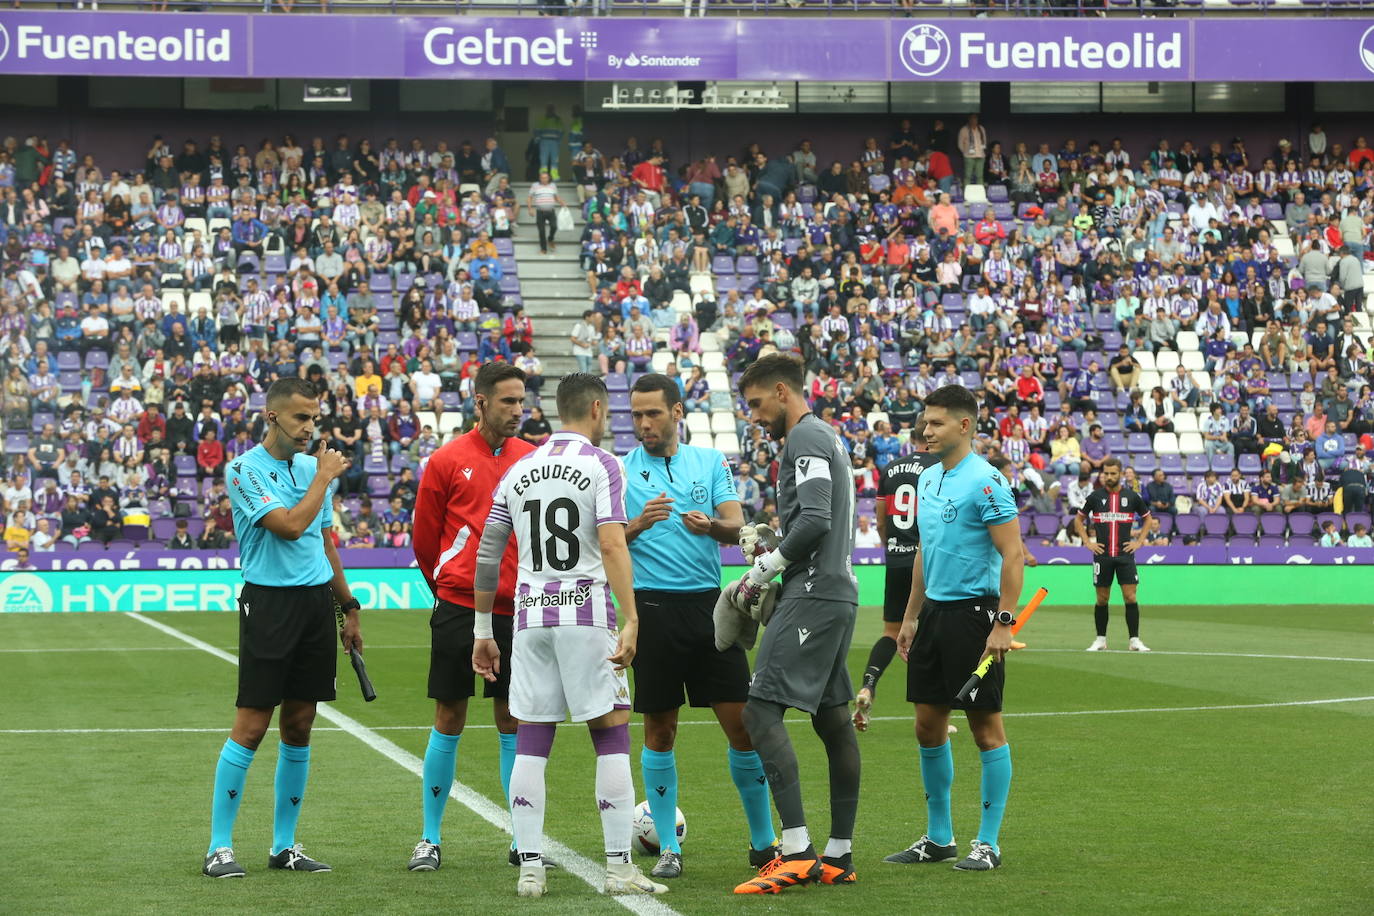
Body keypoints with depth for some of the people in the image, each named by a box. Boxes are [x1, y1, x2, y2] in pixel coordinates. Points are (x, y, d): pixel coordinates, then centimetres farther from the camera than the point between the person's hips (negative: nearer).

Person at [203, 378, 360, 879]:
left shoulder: (315, 467, 14)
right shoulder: (246, 470, -8)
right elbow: (290, 525, -20)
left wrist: (348, 608, 20)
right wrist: (324, 478, -7)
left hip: (317, 602, 6)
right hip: (270, 604, -6)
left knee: (299, 726, 8)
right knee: (251, 726, -8)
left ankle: (284, 845, 15)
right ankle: (219, 847, -2)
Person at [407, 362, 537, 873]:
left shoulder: (533, 460, 6)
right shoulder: (447, 461, -2)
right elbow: (424, 540, 6)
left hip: (516, 611, 2)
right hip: (458, 609, -2)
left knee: (514, 721, 6)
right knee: (449, 721, 2)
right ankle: (431, 839, 10)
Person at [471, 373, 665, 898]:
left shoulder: (518, 472, 13)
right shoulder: (601, 465, -2)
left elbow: (487, 558, 13)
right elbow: (612, 545, -15)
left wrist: (483, 630, 21)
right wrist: (630, 621, -18)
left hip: (530, 618, 4)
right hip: (587, 615, -4)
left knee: (531, 744, 6)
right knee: (612, 739, 1)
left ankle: (530, 869, 4)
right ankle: (619, 867, -1)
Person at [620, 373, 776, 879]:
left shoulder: (710, 461, 9)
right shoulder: (621, 471, 5)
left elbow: (735, 526, 0)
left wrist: (711, 525, -22)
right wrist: (638, 524, -20)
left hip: (708, 604, 1)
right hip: (652, 607, -1)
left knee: (742, 723, -1)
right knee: (659, 731, 2)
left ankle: (763, 842, 11)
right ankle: (667, 848, 12)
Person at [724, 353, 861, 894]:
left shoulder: (805, 438, -10)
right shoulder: (827, 438, 22)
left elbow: (814, 521, -22)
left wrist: (761, 571, -11)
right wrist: (771, 575, 15)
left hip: (812, 595, -11)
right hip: (838, 592, 11)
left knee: (762, 711, -14)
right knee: (833, 719, 11)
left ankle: (797, 854, -21)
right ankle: (839, 856, 15)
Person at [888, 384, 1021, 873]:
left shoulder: (985, 481, -13)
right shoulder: (928, 480, 13)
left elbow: (1012, 554, -16)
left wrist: (1004, 622, -21)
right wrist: (910, 617, 20)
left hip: (974, 611, -8)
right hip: (934, 610, 8)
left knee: (986, 725, -2)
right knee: (928, 724, 9)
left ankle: (988, 844, 4)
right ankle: (938, 837, 19)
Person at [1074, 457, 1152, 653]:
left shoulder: (1132, 496, 3)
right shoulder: (1095, 496, 3)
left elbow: (1147, 518, 17)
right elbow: (1078, 520, 15)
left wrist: (1139, 542, 7)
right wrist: (1088, 542, 5)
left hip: (1125, 555, 0)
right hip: (1102, 554, 0)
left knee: (1130, 597, -7)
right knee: (1102, 599, 4)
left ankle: (1134, 640, -3)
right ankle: (1100, 639, 13)